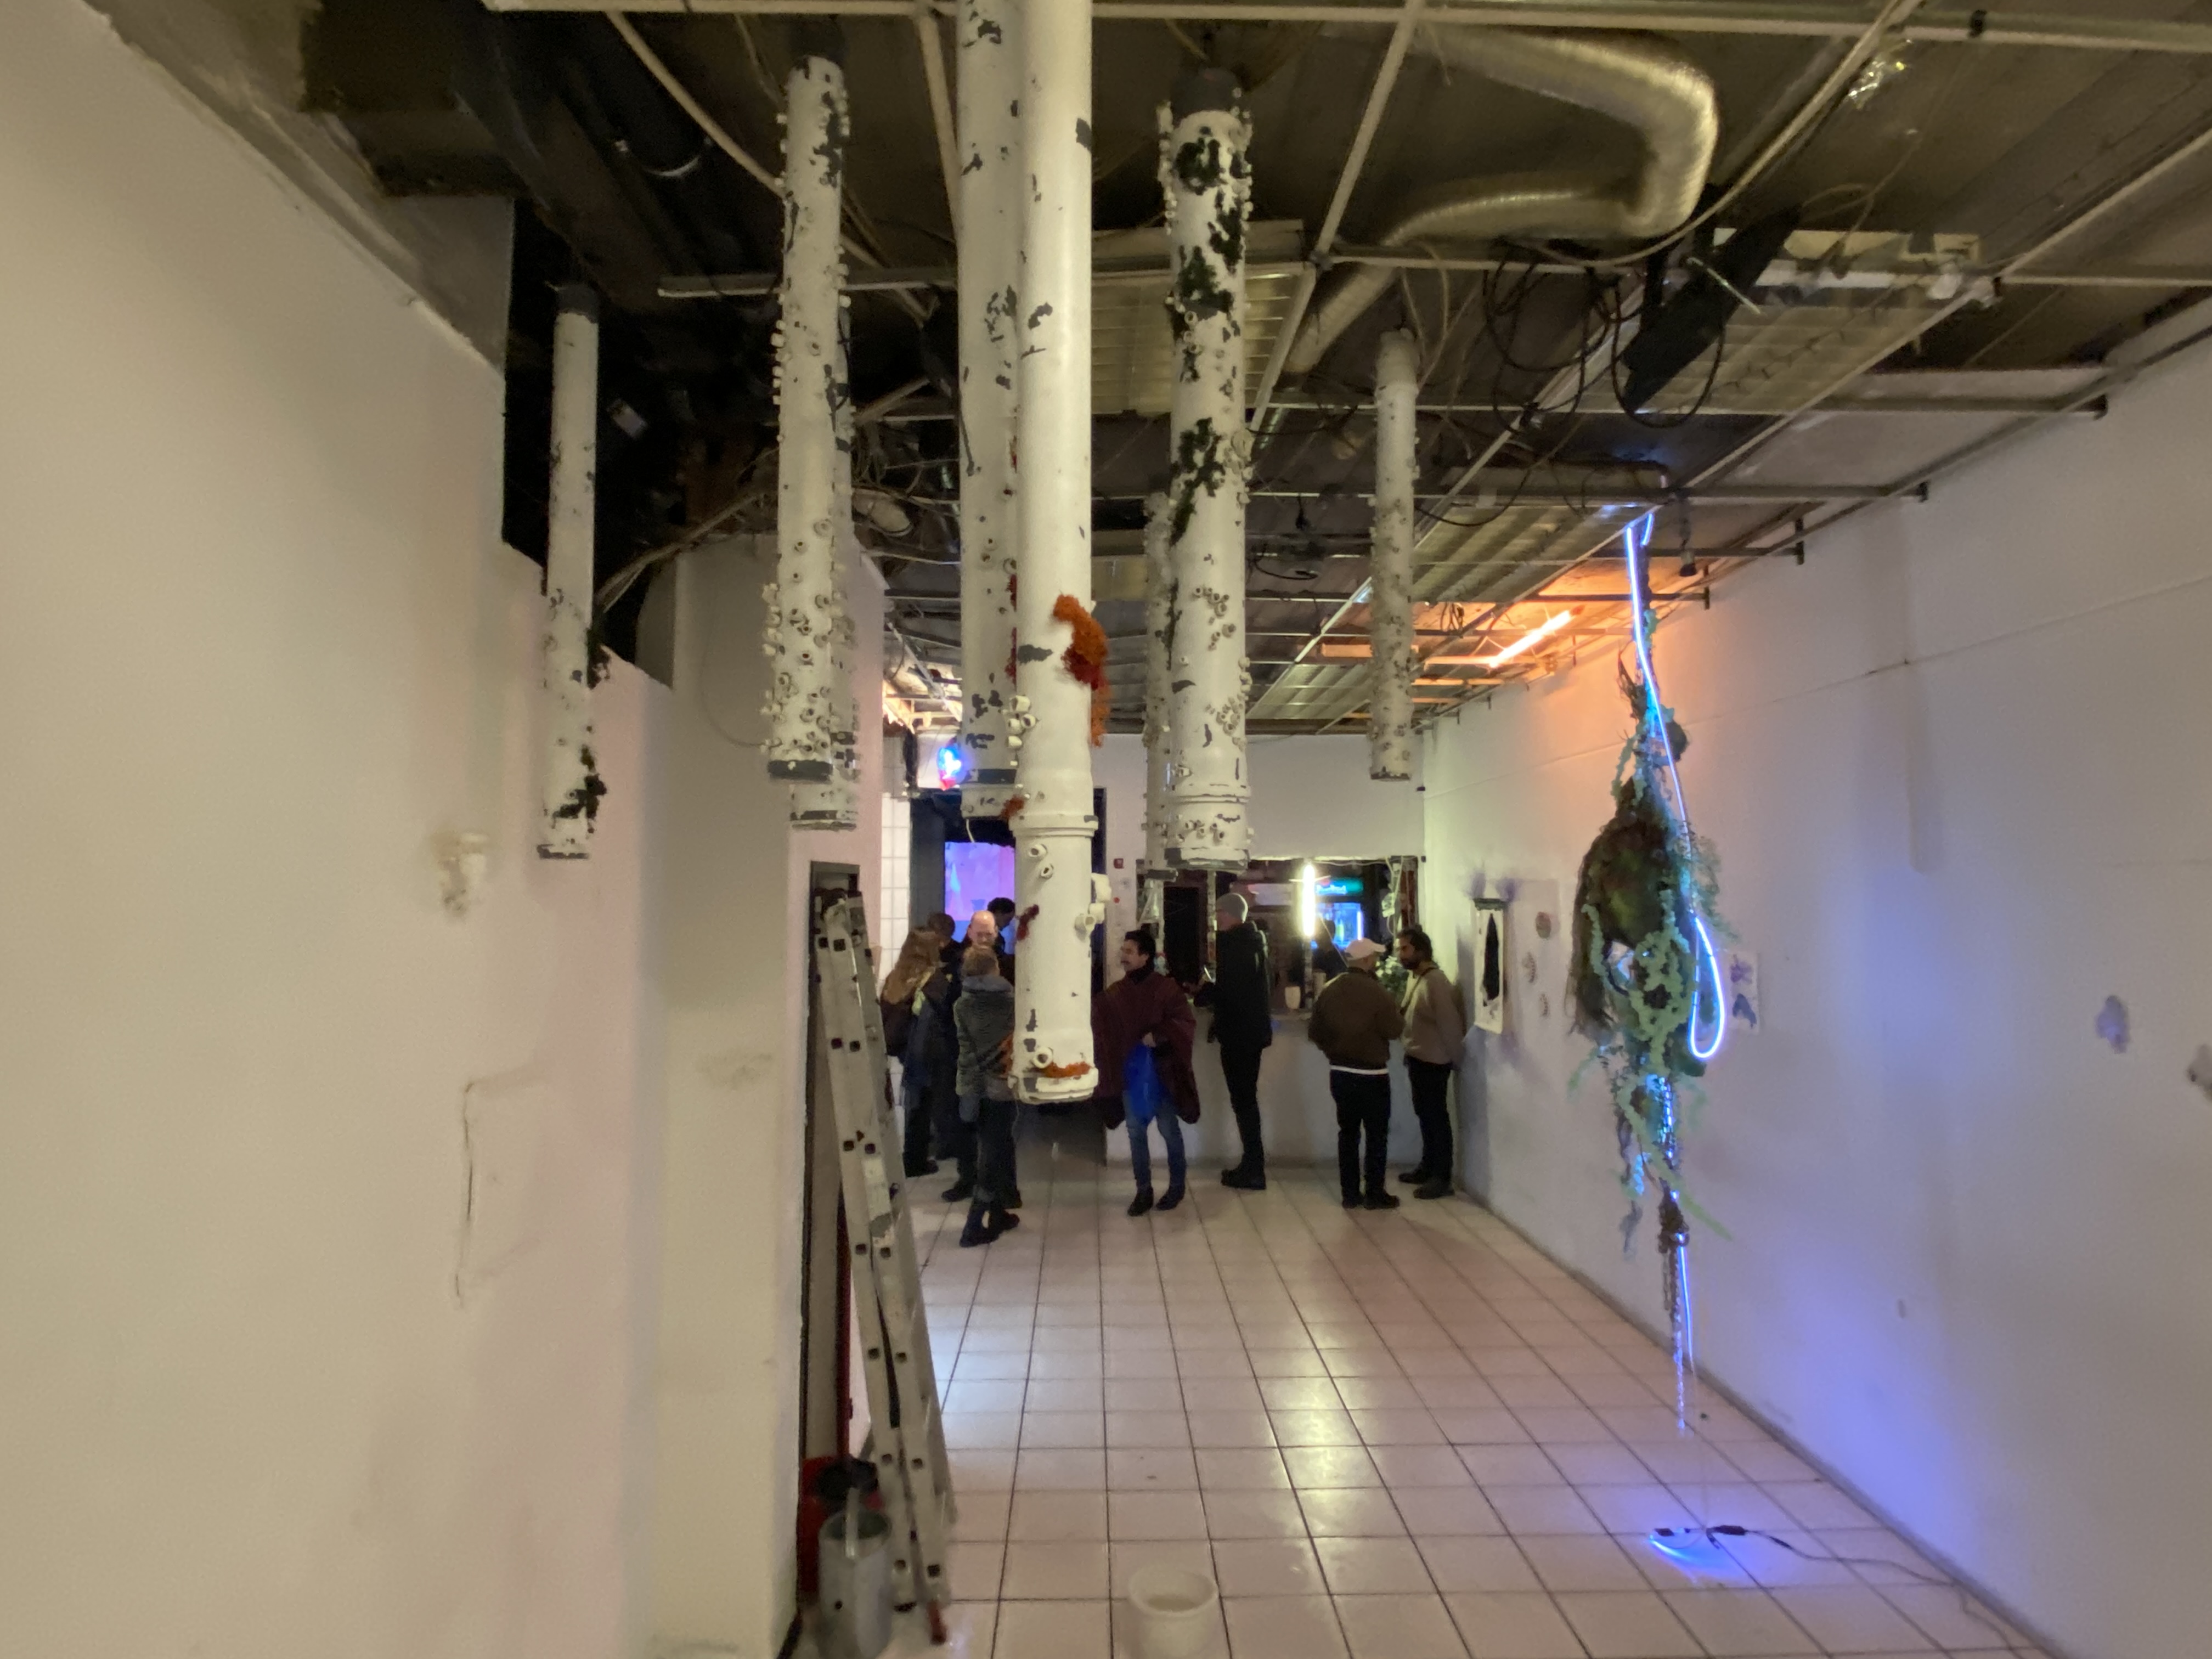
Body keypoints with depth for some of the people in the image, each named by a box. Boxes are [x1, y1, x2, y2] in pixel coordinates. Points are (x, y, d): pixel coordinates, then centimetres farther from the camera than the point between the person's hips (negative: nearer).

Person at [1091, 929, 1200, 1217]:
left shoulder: (1166, 987, -10)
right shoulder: (1115, 992, 3)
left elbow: (1187, 1023, -14)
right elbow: (1100, 1025, 5)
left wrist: (1158, 1036, -22)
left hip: (1161, 1073, -4)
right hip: (1130, 1074, 4)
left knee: (1169, 1131, 9)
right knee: (1136, 1133, 8)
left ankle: (1176, 1186, 25)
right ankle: (1143, 1190, 20)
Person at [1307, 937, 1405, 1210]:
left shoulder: (1328, 990, 1)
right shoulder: (1376, 991, -16)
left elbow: (1314, 1031, 4)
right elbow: (1394, 1029, -13)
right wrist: (1398, 1011, 6)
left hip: (1339, 1072, 5)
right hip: (1372, 1074, -5)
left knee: (1348, 1132, 12)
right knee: (1377, 1135, 6)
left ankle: (1350, 1194, 15)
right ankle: (1375, 1194, 10)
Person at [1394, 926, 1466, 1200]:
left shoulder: (1436, 981, -21)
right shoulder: (1413, 977, 8)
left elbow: (1451, 1022, -20)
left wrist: (1455, 1059, -12)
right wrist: (1410, 1052, 15)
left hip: (1433, 1061, -9)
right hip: (1417, 1058, 9)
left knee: (1437, 1118, -1)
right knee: (1424, 1114, 18)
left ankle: (1442, 1178, 6)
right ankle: (1428, 1166, 30)